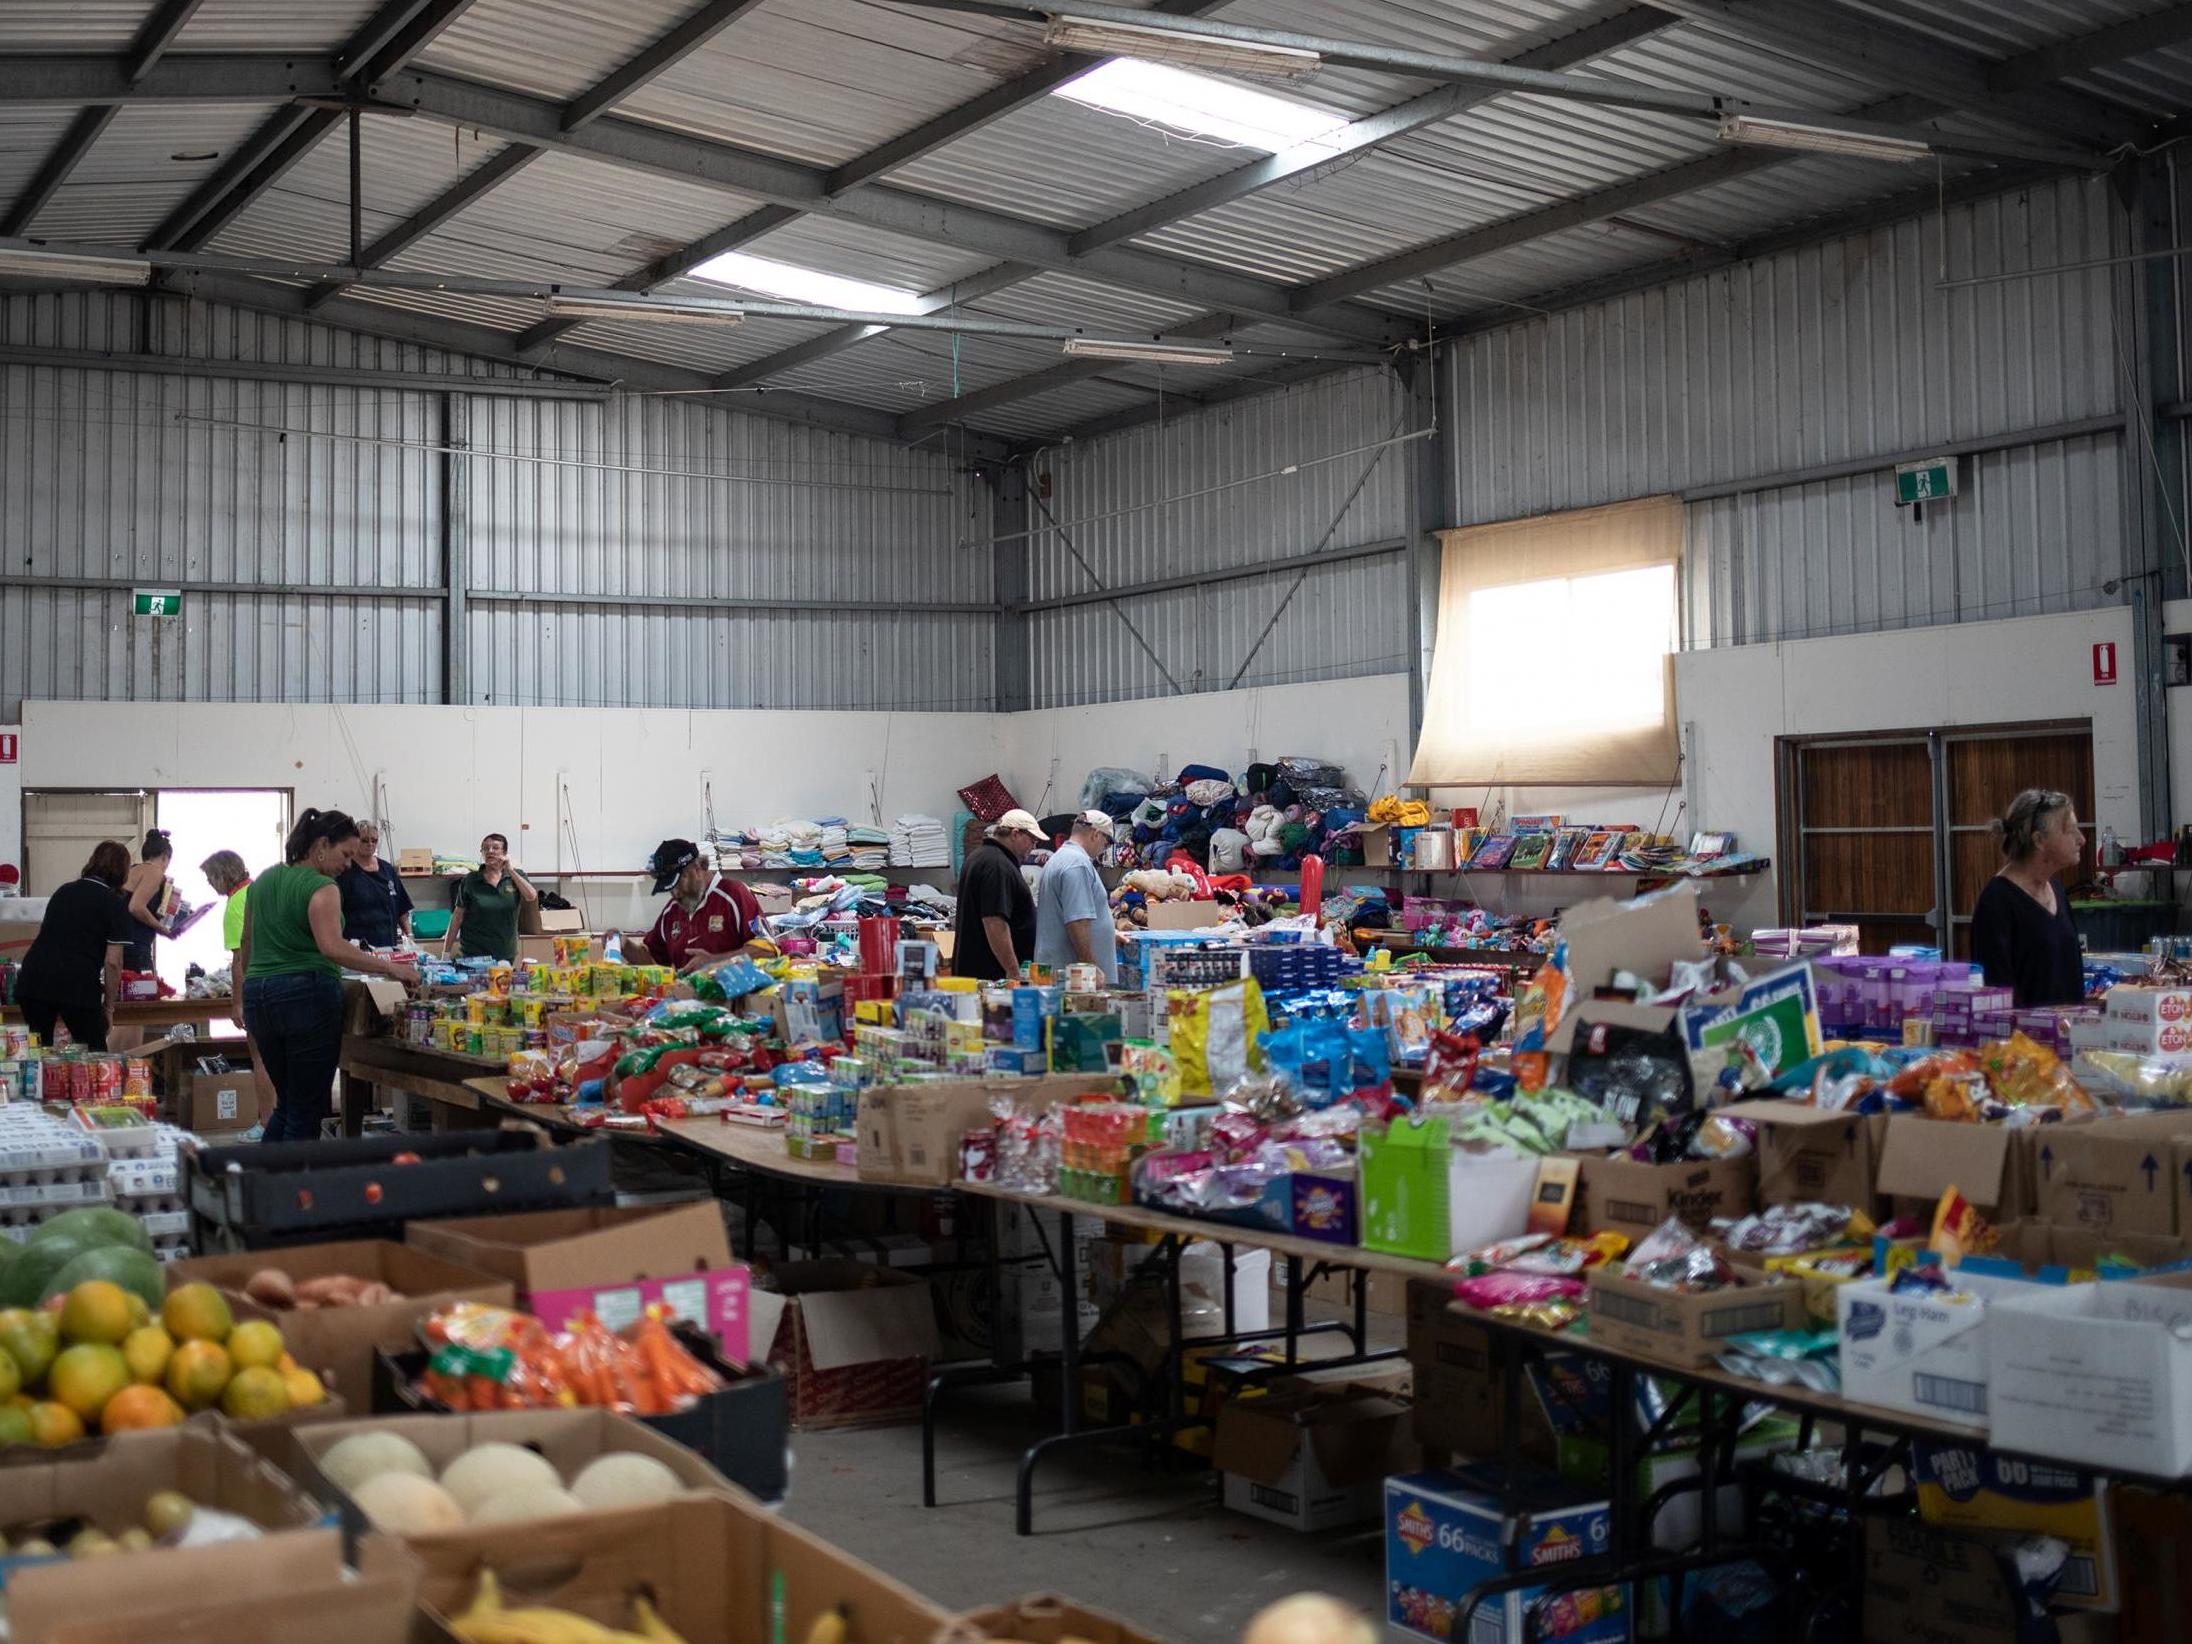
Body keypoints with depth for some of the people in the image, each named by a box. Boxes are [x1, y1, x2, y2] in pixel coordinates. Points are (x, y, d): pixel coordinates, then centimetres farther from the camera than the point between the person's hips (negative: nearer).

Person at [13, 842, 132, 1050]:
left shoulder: (64, 891, 20)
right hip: (78, 984, -5)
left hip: (33, 978, 5)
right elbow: (112, 962, -3)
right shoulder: (115, 905, 2)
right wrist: (109, 1006, 6)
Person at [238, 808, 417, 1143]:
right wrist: (389, 968, -23)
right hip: (308, 996, -8)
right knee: (307, 1111, -1)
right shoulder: (320, 887, -10)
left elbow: (247, 944, 20)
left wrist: (251, 1002, 29)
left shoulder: (265, 879, 14)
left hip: (258, 995, 8)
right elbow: (332, 947, -25)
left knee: (286, 1103, 19)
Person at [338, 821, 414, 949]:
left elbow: (402, 909, 19)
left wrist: (409, 935, 10)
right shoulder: (346, 872, -1)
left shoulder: (388, 870, 14)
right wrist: (343, 943, -16)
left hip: (388, 943, 5)